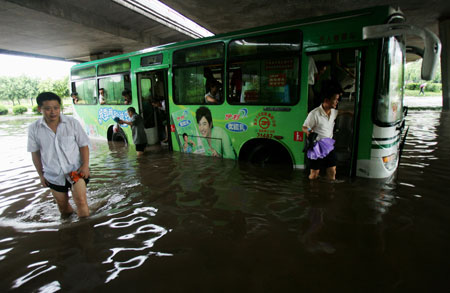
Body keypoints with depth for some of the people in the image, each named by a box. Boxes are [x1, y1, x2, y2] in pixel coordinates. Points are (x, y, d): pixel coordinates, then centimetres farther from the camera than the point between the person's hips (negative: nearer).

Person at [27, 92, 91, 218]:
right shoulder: (34, 128, -7)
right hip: (53, 175, 3)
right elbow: (35, 153, 4)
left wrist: (85, 165, -16)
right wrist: (41, 174, 7)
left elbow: (83, 145, -5)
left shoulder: (72, 123, -11)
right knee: (62, 204, 20)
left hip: (75, 170, -3)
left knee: (81, 200, -17)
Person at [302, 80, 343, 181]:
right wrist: (309, 131, -34)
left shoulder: (334, 112, 2)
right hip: (317, 147, -6)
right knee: (314, 173, 5)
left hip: (329, 147, 6)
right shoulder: (314, 114, -21)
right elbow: (304, 127, -13)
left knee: (332, 171, 9)